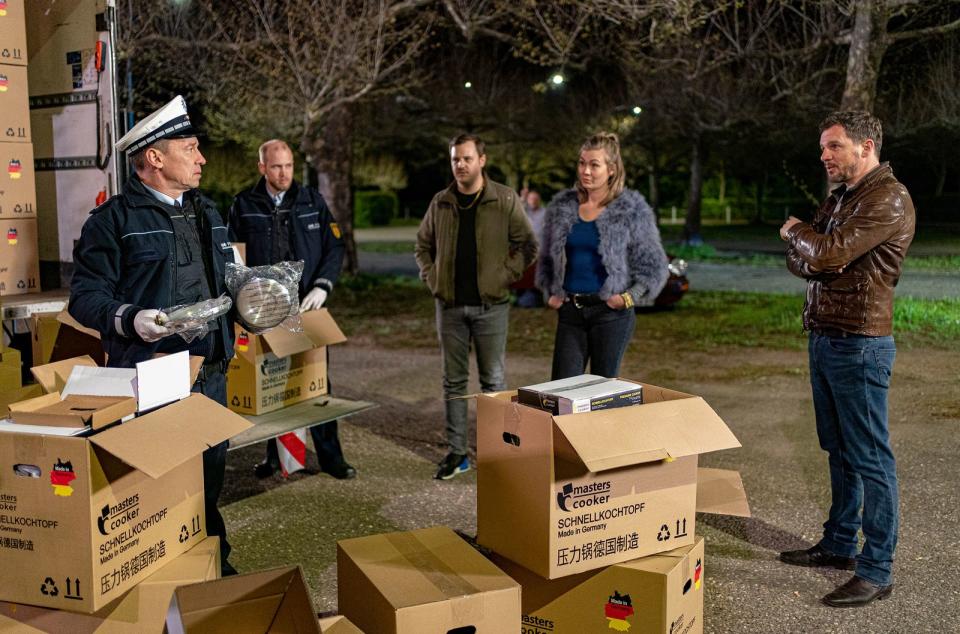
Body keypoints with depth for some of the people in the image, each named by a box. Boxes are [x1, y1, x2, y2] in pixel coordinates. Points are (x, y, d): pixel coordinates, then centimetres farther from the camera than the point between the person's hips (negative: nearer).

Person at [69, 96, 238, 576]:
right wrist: (130, 320, -26)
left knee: (210, 475, 16)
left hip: (210, 371, 7)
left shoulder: (206, 212, 16)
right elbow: (85, 296, -10)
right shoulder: (114, 219, -7)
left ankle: (214, 564, 32)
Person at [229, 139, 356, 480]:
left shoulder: (312, 200, 5)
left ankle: (329, 455, 12)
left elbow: (334, 246, 5)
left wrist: (322, 286, -9)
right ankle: (275, 454, 20)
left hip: (306, 305, 0)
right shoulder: (244, 205, 3)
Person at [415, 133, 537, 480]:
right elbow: (423, 245, 19)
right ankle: (456, 452, 18)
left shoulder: (505, 200, -3)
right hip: (450, 305, 3)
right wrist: (431, 278, 6)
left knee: (492, 380, 4)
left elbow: (527, 245, 0)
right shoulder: (441, 203, 7)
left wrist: (505, 276, -8)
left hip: (490, 305, -3)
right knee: (453, 381, 9)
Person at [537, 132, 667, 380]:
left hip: (611, 313, -3)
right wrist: (550, 292, 6)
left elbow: (655, 266, 1)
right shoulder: (561, 205, 7)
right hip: (570, 311, 3)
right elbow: (547, 258, 18)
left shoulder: (632, 209, -3)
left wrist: (630, 297, -10)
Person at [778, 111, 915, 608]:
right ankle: (839, 544, 29)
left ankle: (876, 571, 4)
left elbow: (828, 253, -23)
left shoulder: (889, 199, -13)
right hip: (823, 338, 9)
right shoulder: (839, 197, 16)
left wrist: (796, 231, -2)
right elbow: (798, 261, 11)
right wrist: (811, 253, -12)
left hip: (859, 345, -9)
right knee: (838, 450, 17)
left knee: (869, 458, -3)